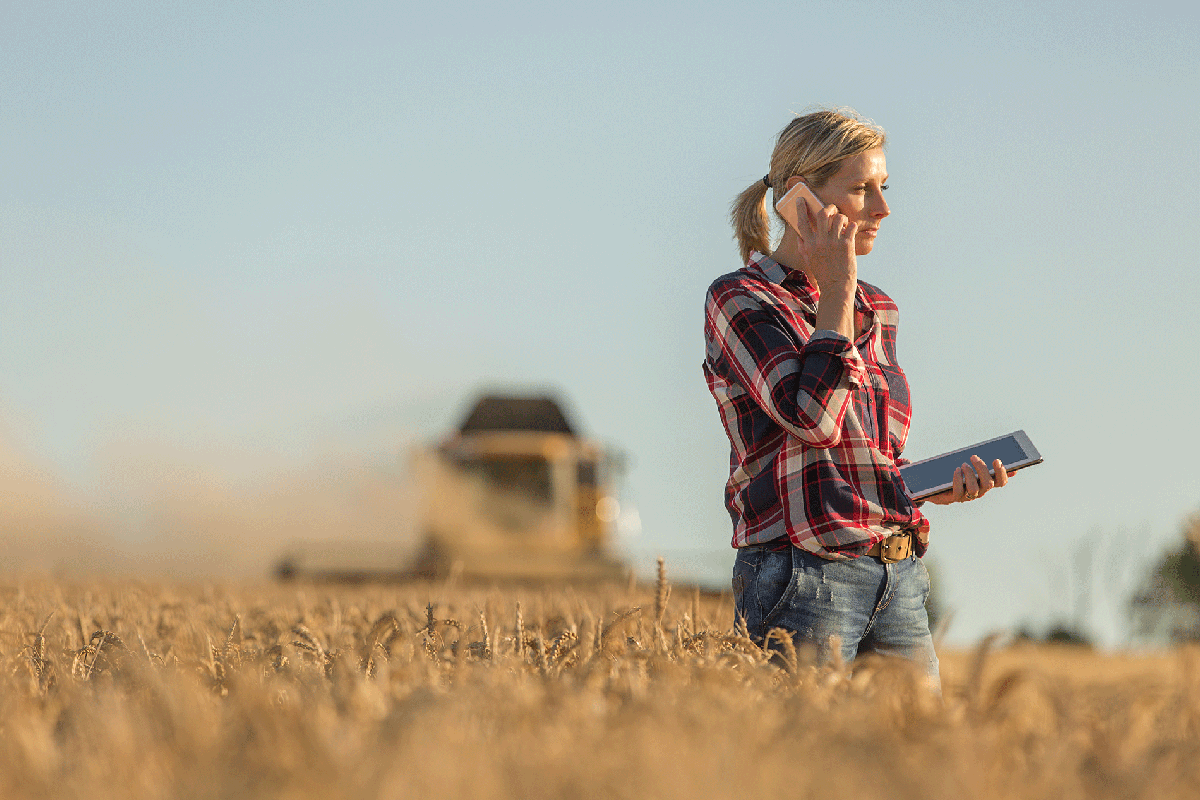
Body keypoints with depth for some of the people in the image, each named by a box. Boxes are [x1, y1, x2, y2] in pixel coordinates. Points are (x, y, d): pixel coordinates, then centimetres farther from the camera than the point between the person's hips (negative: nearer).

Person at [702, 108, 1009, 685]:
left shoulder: (875, 310, 18)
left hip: (898, 585, 7)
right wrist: (836, 291, -11)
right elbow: (814, 418, -18)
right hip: (804, 582, -7)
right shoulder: (740, 301, -4)